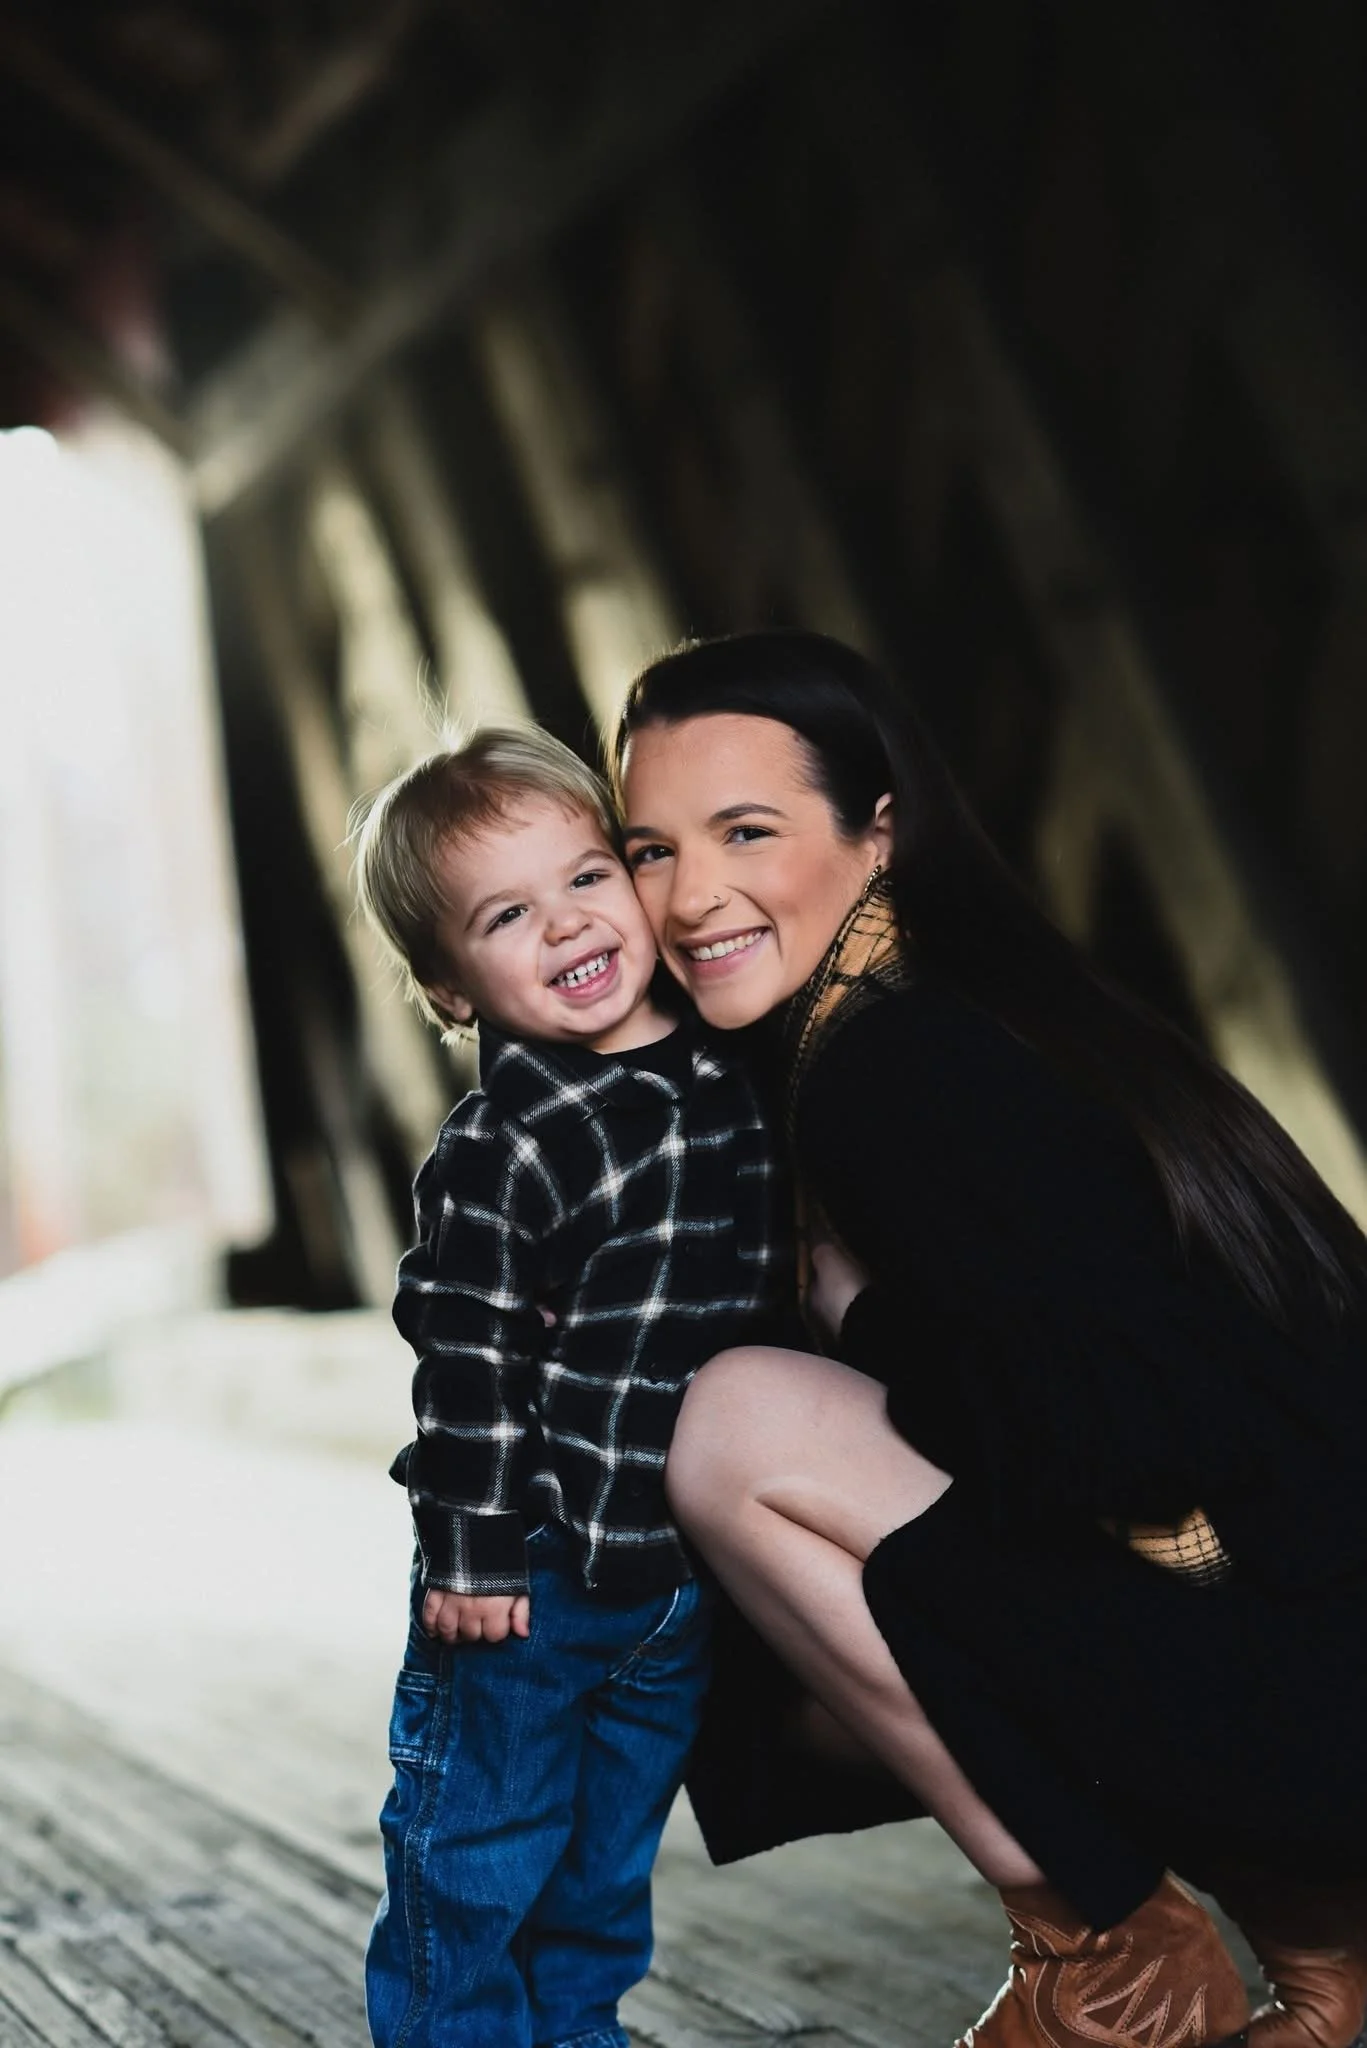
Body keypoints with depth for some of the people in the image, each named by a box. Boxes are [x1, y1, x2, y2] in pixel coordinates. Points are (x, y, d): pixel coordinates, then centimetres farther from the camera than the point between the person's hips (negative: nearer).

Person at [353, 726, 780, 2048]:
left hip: (688, 1571, 6)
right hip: (533, 1575, -6)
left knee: (611, 1854, 20)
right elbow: (469, 1355, -17)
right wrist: (469, 1550, -17)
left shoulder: (727, 1083, 2)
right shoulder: (501, 1148, -18)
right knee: (473, 1852, 6)